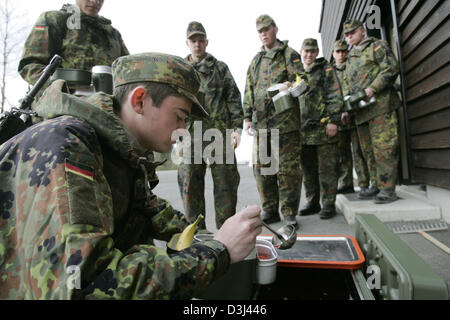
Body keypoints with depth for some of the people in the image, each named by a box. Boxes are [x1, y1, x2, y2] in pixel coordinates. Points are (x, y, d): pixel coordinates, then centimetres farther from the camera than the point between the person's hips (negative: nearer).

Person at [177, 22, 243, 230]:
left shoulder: (220, 68, 9)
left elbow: (234, 99, 4)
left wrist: (236, 127, -6)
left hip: (219, 133, -1)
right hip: (190, 136, 2)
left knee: (225, 184, 3)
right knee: (190, 186, 4)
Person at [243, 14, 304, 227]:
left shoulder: (290, 55, 6)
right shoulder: (256, 60, 21)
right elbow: (248, 91, 18)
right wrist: (247, 117, 10)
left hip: (285, 121, -5)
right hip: (260, 122, 5)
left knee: (288, 168, -4)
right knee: (261, 167, 6)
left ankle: (289, 213, 7)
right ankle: (269, 211, 18)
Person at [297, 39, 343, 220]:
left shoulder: (326, 70, 5)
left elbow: (335, 97, -4)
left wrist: (333, 121, -15)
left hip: (323, 128, -5)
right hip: (303, 130, 5)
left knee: (327, 169, -2)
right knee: (308, 170, 10)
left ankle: (329, 204, 7)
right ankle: (312, 203, 20)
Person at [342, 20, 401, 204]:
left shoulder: (377, 46, 6)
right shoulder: (350, 58, 26)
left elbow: (391, 68, -7)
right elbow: (347, 83, 26)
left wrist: (372, 88, -16)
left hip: (380, 105, -7)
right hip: (361, 110, 7)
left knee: (383, 147, -10)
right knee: (368, 149, 7)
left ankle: (388, 189, -6)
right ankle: (378, 184, 15)